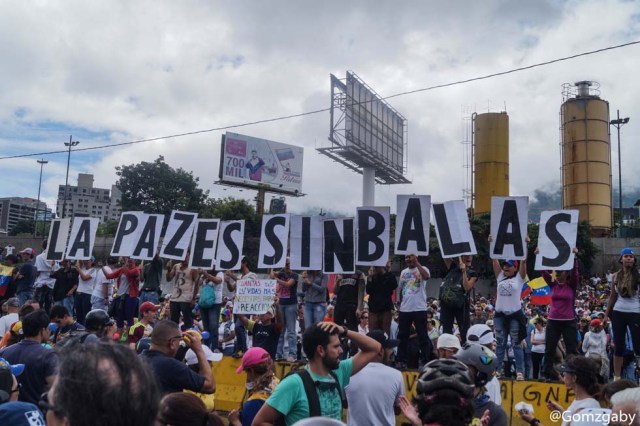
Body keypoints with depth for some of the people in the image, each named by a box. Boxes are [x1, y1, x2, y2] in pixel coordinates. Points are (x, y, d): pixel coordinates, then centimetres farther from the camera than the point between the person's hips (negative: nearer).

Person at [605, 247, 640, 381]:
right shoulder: (616, 276, 7)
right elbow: (612, 297, 12)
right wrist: (606, 314, 12)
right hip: (618, 313, 4)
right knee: (618, 346, 9)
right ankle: (617, 377, 17)